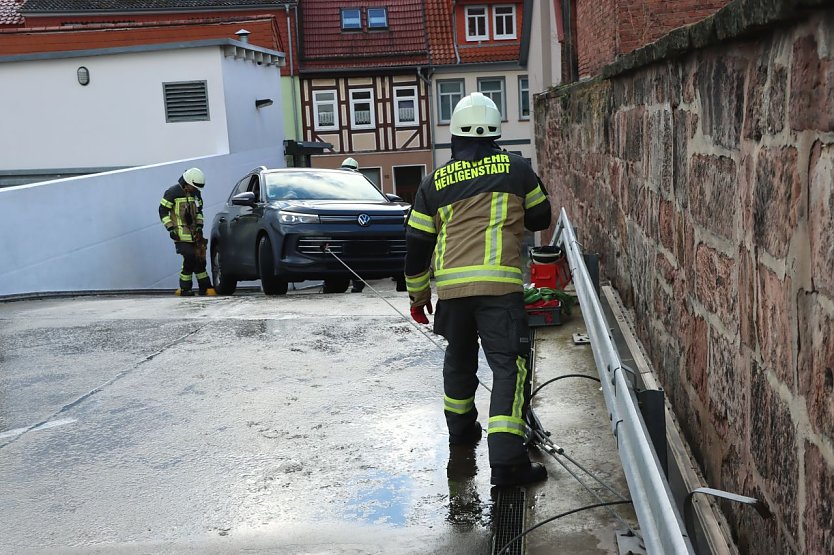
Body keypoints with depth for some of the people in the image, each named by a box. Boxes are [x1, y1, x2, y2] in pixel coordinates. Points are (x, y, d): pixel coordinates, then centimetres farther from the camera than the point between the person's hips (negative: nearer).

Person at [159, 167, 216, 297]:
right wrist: (170, 229, -12)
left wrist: (199, 226, 10)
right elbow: (163, 210, -7)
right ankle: (184, 288, -3)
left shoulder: (196, 193, 13)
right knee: (189, 258, -13)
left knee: (199, 258, 7)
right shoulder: (173, 192, -8)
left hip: (193, 232, 7)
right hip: (181, 234, -7)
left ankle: (204, 287, 14)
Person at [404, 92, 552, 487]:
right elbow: (541, 219, 19)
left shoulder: (435, 182, 11)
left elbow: (416, 245, 13)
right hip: (499, 284, -3)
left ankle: (460, 429, 41)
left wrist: (418, 296, 24)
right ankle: (506, 460, -12)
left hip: (450, 286, 3)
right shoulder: (516, 169, 6)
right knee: (508, 366, -3)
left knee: (459, 359, 24)